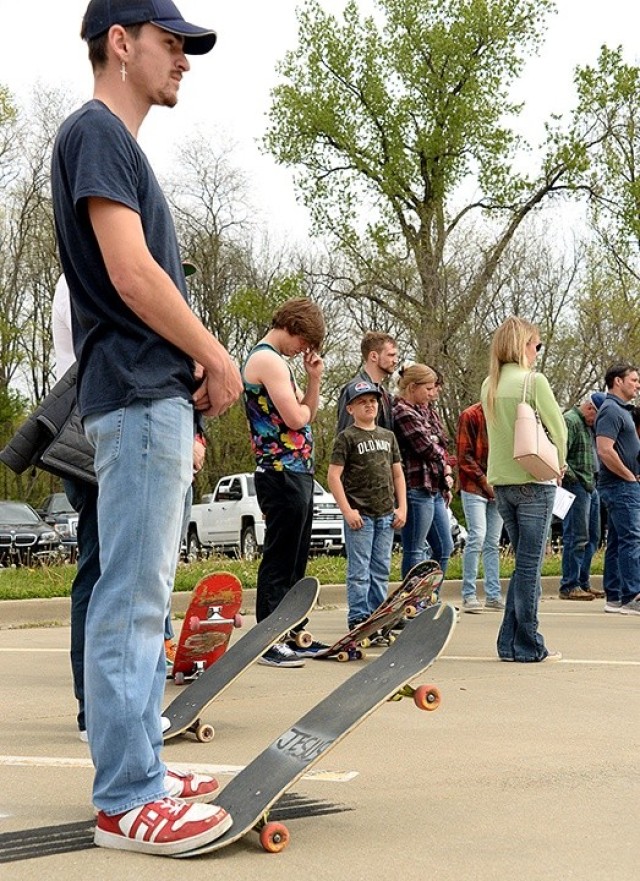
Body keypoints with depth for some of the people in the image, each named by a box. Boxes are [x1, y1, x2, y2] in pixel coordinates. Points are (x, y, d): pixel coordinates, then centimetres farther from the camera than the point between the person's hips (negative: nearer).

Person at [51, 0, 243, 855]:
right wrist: (216, 358, -7)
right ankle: (126, 800, -5)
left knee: (144, 597, 11)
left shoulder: (118, 142, 22)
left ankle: (140, 773, 19)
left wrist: (193, 374, 10)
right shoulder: (95, 132, -8)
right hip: (140, 398, -10)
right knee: (132, 599, -9)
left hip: (155, 398, 10)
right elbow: (132, 275, -17)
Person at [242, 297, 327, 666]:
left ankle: (294, 636, 21)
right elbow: (295, 418, -20)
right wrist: (305, 406, 2)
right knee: (278, 561, -6)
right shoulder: (267, 360, -12)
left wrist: (314, 377, 7)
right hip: (282, 474, -10)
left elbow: (309, 415, 19)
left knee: (296, 561, 14)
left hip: (298, 474, 10)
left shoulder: (277, 361, 20)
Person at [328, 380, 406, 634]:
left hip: (386, 515, 6)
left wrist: (402, 507, 8)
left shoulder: (388, 436, 14)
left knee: (381, 570, 10)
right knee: (359, 571, -4)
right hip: (359, 515, -6)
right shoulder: (347, 437, -4)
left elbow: (398, 473, 17)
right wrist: (347, 510, -13)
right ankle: (358, 620, 1)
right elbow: (333, 475, -8)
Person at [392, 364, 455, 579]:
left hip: (433, 487, 10)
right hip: (417, 487, -10)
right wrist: (442, 457, 4)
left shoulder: (421, 411, 17)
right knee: (415, 551, -5)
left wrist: (447, 471, 3)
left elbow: (439, 445, 18)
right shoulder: (403, 413, -13)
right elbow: (426, 448, -16)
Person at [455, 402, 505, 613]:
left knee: (493, 543, 8)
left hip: (497, 489, 6)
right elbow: (464, 456, -8)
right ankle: (469, 595, -7)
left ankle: (493, 595, 11)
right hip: (474, 487, -6)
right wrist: (484, 481, -10)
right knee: (477, 537, -13)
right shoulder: (470, 416, -4)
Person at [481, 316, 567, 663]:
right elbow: (558, 428, -9)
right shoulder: (534, 381, -11)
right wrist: (558, 465, 9)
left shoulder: (489, 386, 9)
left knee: (523, 565, 15)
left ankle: (510, 643, 14)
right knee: (529, 566, -1)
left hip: (501, 483, 7)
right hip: (534, 482, -7)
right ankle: (528, 646, 3)